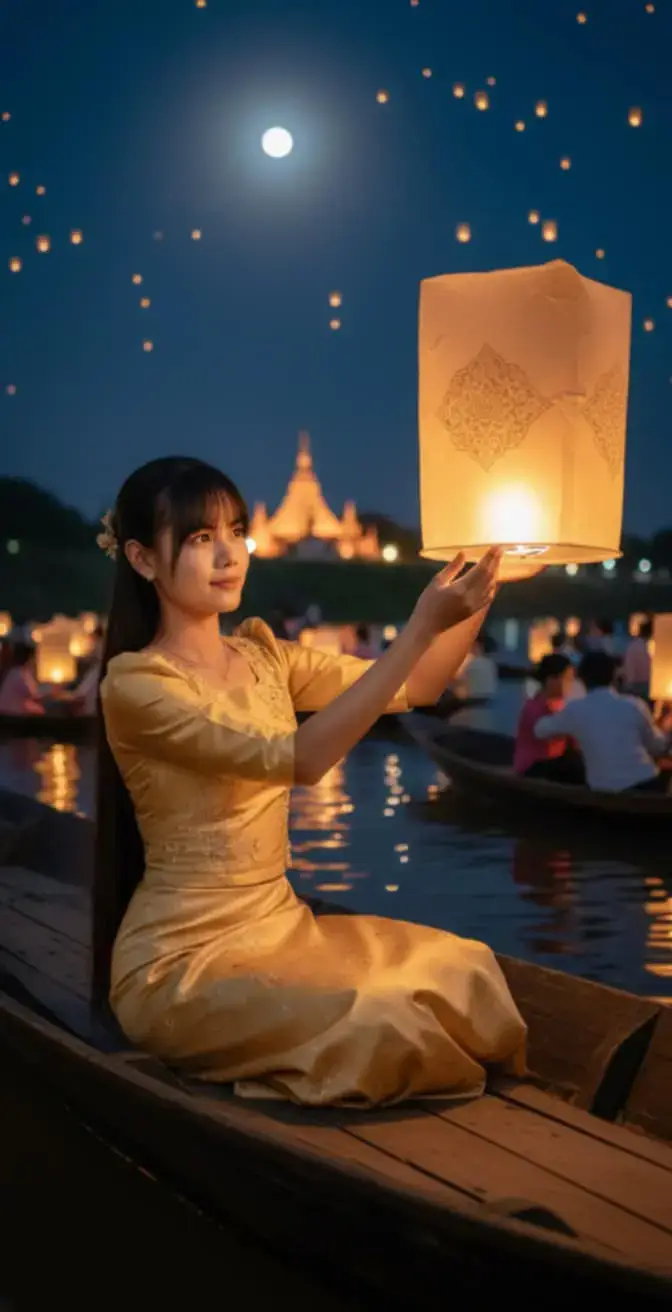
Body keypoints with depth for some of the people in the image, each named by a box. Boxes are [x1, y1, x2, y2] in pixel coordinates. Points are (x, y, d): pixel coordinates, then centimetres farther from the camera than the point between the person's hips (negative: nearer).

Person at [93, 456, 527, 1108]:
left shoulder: (262, 655, 7)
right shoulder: (136, 685, -16)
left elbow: (413, 687, 5)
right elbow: (294, 759, -28)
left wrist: (479, 591, -12)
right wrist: (421, 627, -31)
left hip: (280, 927, 7)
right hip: (183, 960, -7)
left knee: (466, 972, -3)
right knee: (378, 1027, -23)